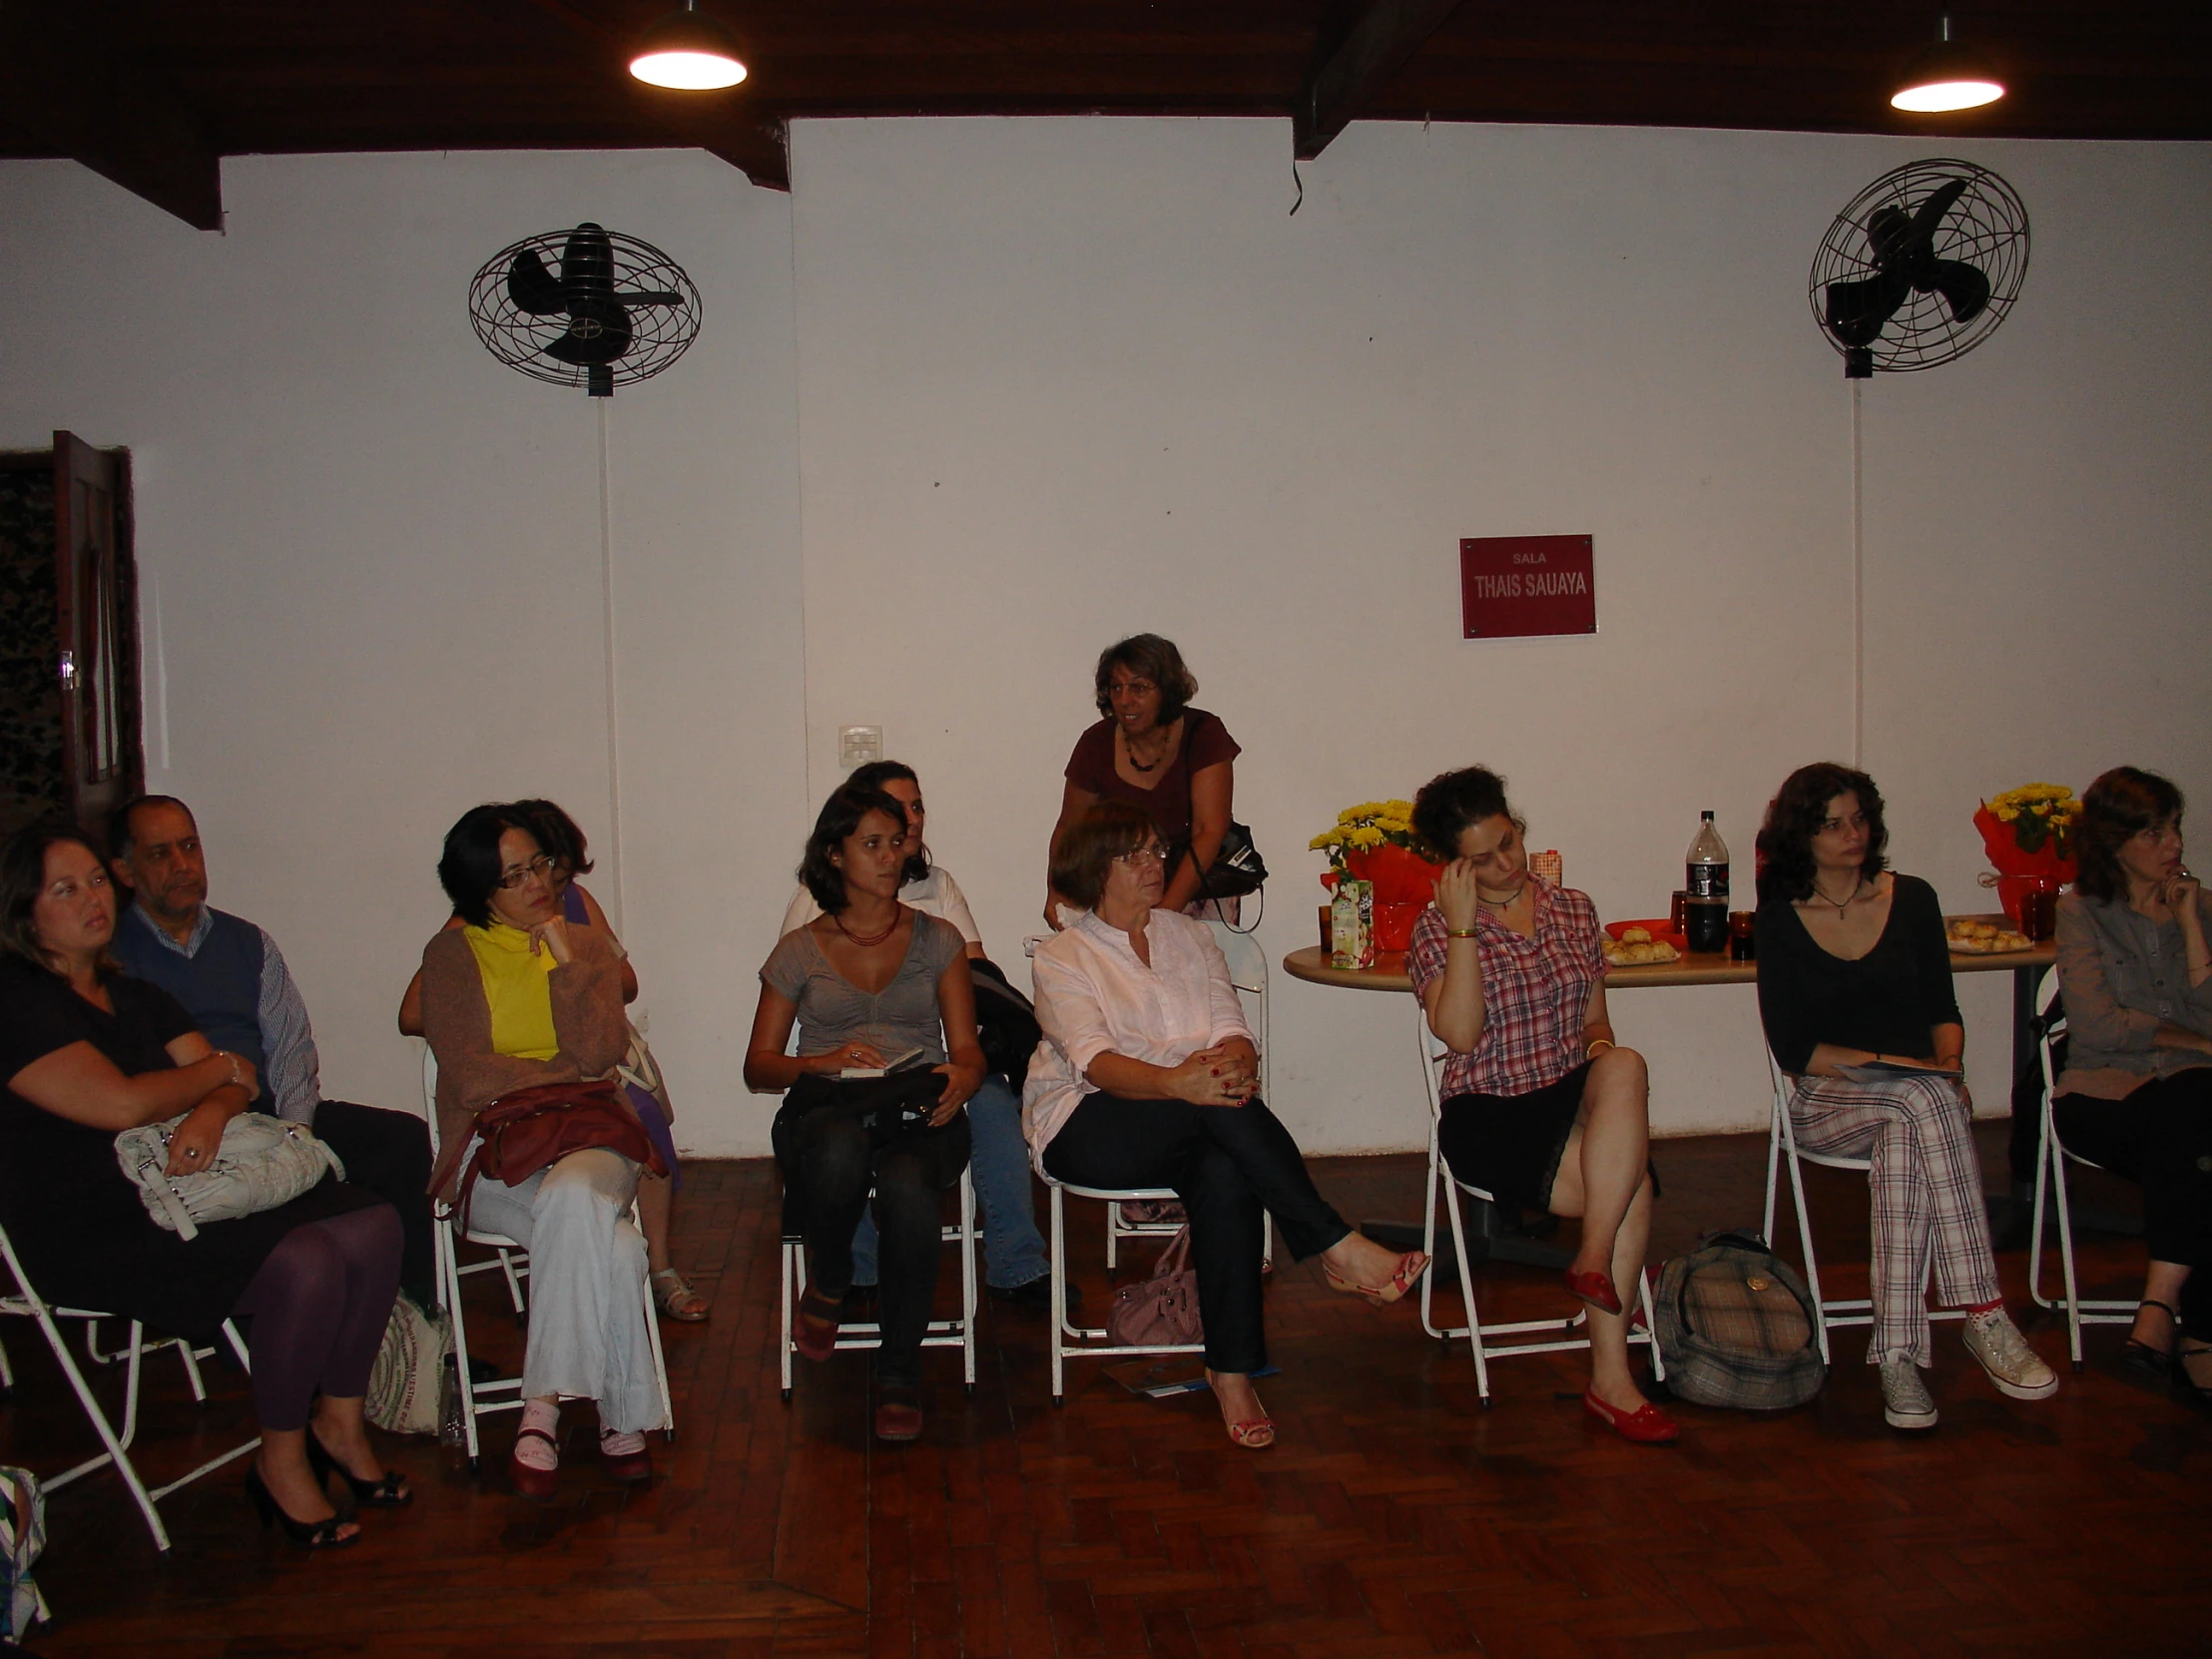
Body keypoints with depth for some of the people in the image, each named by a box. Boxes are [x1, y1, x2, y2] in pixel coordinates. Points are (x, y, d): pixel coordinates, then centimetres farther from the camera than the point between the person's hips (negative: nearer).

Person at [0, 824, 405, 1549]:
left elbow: (239, 1081, 11)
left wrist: (214, 1110, -14)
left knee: (372, 1226, -13)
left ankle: (338, 1422, 3)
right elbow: (121, 1104, -19)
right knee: (303, 1265, -28)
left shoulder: (136, 996, 18)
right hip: (92, 1231, -8)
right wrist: (218, 1069, -1)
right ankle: (281, 1461, -7)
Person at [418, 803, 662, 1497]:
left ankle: (543, 1409, -24)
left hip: (586, 1136, 2)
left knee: (570, 1200, -36)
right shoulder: (452, 954, 7)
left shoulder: (588, 946, 13)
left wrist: (564, 961, -6)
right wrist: (571, 1070, -4)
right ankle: (621, 1417, -20)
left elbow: (602, 1053, -4)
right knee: (610, 1245, -32)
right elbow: (470, 1077, -7)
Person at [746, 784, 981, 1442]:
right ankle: (827, 1286, -7)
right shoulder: (799, 951, 14)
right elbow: (758, 1066, 10)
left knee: (908, 1187, -37)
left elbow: (967, 1049, 10)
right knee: (839, 1148, -40)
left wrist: (960, 1079, -16)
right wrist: (824, 1062, -12)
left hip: (920, 1114, 0)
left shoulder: (937, 939, 16)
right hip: (826, 1109, 0)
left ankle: (899, 1373, -19)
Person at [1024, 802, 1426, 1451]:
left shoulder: (1190, 936, 17)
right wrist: (1175, 1083, -35)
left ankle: (1232, 1371, -29)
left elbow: (1234, 1034, 6)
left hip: (1190, 1126, 4)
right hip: (1087, 1128, -3)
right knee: (1218, 1106, -33)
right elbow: (1095, 1062, -15)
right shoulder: (1062, 957, 2)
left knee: (1225, 1175, -33)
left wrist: (1234, 1065, -21)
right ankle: (1339, 1248, -29)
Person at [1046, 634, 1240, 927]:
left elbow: (1209, 832, -18)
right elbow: (1068, 827, 7)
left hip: (1198, 891, -1)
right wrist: (1056, 892, -12)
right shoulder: (1097, 743, -5)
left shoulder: (1204, 734, -12)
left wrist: (1165, 912, -27)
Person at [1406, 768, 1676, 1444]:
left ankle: (1594, 1256, -28)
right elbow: (1459, 1032, -13)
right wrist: (1463, 926, -16)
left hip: (1573, 1098, 4)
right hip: (1488, 1116, -4)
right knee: (1628, 1184, -28)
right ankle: (1610, 1374, -20)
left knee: (1624, 1066, -33)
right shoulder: (1438, 928, 1)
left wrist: (1600, 1051, -5)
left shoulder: (1574, 909, 13)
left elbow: (1594, 1018, 18)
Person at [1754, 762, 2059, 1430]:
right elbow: (1792, 1048, -3)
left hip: (1920, 1093, 2)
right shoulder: (1779, 921, 2)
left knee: (1902, 1143, -36)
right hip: (1827, 1100, -2)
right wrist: (1887, 1064, -15)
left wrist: (1949, 1063, -9)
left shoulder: (1912, 900, 10)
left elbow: (1942, 1011, 13)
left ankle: (1898, 1352, -40)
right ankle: (1986, 1315, -38)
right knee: (1926, 1101, -36)